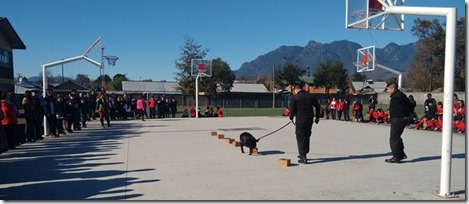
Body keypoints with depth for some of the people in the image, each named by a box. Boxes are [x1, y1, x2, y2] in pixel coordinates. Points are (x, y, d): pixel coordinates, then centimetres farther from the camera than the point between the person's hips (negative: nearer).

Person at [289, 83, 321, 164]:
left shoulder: (294, 97, -5)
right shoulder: (311, 96, 10)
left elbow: (292, 109, -9)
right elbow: (318, 106, 12)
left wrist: (291, 118, 4)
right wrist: (317, 117, 19)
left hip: (300, 120, -5)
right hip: (310, 119, 5)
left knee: (300, 137, 1)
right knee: (307, 136, 18)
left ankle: (303, 157, -3)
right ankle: (303, 154, 30)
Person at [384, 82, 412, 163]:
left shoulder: (395, 97, -18)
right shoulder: (401, 95, 14)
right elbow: (410, 105, 18)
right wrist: (406, 114, 15)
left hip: (397, 120, -11)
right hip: (404, 119, 11)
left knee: (394, 138, -4)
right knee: (397, 137, 21)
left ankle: (396, 157, 0)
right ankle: (401, 154, 28)